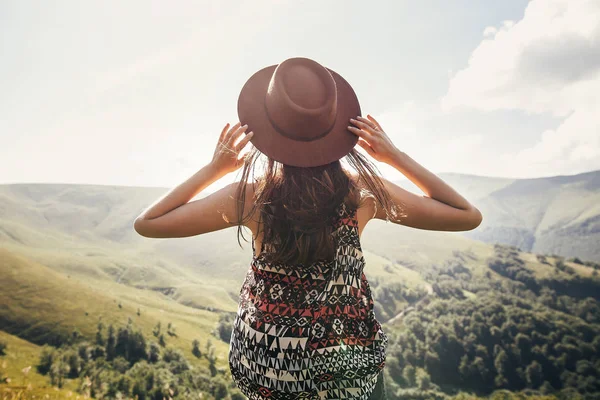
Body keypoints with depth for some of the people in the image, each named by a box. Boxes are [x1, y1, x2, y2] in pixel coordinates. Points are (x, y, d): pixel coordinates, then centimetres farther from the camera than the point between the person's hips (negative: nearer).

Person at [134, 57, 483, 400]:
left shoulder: (251, 196, -20)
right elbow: (469, 216, -5)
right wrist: (396, 156, -9)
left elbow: (146, 223, -8)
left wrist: (215, 168, -10)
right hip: (352, 369, 0)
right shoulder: (362, 193, -18)